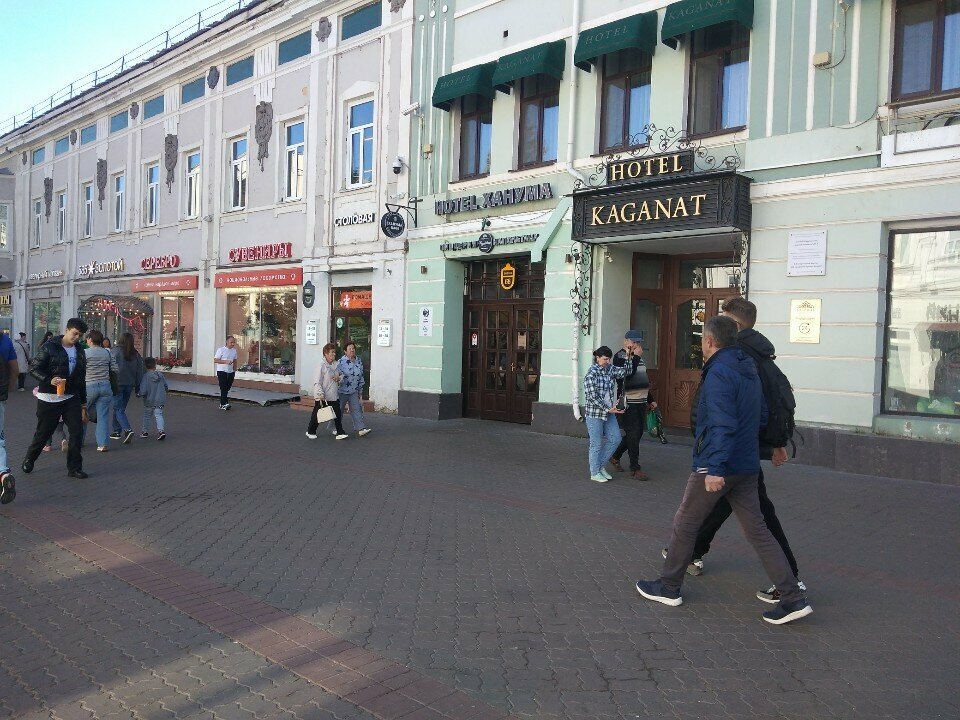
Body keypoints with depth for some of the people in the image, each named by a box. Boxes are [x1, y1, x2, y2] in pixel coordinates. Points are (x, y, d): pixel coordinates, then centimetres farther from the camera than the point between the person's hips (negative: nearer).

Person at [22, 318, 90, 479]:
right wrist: (49, 380, -28)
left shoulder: (80, 352, 12)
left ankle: (74, 468, 4)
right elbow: (34, 368, -11)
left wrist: (83, 403, 18)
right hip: (49, 399, -4)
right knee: (43, 433, 7)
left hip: (71, 399, 5)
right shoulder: (49, 347, -7)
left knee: (76, 431, -4)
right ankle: (29, 460, 32)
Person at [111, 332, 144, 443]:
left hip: (117, 384, -5)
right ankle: (117, 431, 23)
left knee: (119, 409, -3)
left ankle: (128, 430, -20)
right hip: (130, 385, 5)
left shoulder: (115, 352, -8)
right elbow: (140, 371, 8)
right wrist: (138, 387, 14)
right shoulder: (136, 355, 5)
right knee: (121, 408, 17)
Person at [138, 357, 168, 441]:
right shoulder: (160, 375, -3)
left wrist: (138, 393, 0)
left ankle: (145, 432, 28)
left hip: (149, 401, -2)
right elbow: (166, 387, 7)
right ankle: (161, 430, -16)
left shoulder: (146, 376, -16)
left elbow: (143, 391, -21)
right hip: (160, 400, 2)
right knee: (159, 415, 4)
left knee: (146, 416, 16)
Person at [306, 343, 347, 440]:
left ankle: (340, 433, 4)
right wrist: (320, 394, -24)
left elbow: (341, 376, 20)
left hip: (334, 396, 6)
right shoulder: (321, 365, -14)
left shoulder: (336, 364, 6)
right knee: (317, 415, 9)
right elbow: (317, 382, -17)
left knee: (337, 414, -1)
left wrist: (339, 378, -4)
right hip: (321, 397, -5)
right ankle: (310, 432, 27)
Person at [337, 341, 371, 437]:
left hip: (354, 391, 4)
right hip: (342, 391, -4)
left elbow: (361, 377, 13)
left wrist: (360, 391, 13)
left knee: (356, 409, -4)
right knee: (338, 410, 7)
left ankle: (361, 428, -9)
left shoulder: (359, 362, 6)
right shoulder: (341, 362, -12)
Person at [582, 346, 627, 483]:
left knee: (615, 439, 9)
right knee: (596, 444, 2)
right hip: (594, 413, -7)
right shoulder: (591, 375, -16)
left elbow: (624, 371, -7)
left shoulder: (610, 369, 6)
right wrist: (608, 409, -20)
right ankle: (595, 473, 17)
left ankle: (601, 466, 25)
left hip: (609, 412, 7)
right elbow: (592, 397, -19)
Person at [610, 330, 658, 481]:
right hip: (628, 403, -8)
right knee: (633, 435, -7)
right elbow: (627, 374, -24)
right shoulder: (620, 356, -7)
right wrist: (636, 357, -18)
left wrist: (650, 400, 24)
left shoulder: (638, 357, 18)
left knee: (637, 434, 12)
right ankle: (636, 469, -1)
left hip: (640, 402, 8)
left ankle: (615, 457, 29)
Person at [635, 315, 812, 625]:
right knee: (758, 531, 10)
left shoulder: (719, 373, -17)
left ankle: (668, 587, 20)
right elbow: (761, 416, 20)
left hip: (716, 467, -8)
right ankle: (793, 598, 7)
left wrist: (716, 468, -28)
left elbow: (723, 425, -25)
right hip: (747, 466, 8)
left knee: (685, 523, 7)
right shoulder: (748, 371, 12)